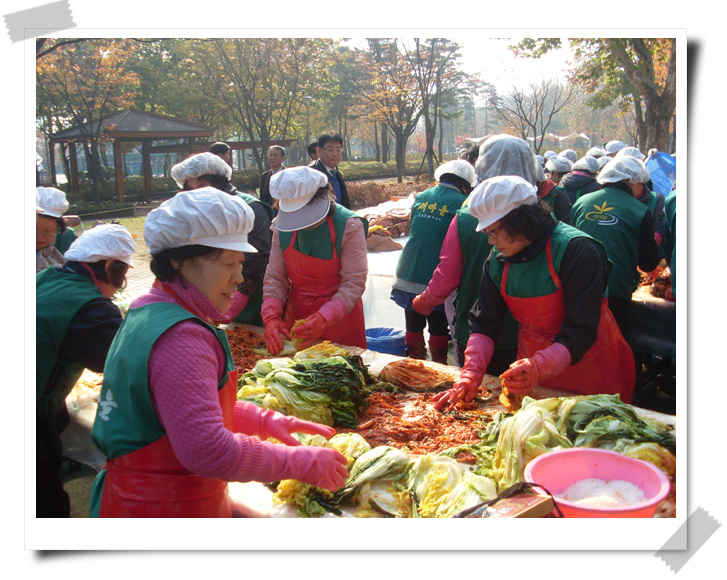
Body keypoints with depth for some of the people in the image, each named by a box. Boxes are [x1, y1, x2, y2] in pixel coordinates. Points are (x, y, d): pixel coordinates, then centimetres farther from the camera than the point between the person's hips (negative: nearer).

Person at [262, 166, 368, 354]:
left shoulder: (349, 226, -17)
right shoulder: (282, 226, -4)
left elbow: (354, 282, -19)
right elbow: (275, 277, -1)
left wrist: (324, 318, -32)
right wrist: (271, 317, -18)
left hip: (340, 317, -3)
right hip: (296, 315, 4)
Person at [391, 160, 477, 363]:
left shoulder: (420, 198, 7)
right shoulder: (461, 203, -8)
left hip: (408, 277, 4)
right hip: (437, 280, -4)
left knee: (414, 328, 13)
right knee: (439, 331, 8)